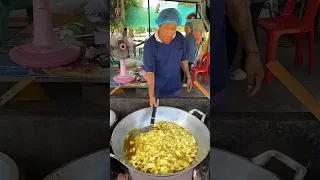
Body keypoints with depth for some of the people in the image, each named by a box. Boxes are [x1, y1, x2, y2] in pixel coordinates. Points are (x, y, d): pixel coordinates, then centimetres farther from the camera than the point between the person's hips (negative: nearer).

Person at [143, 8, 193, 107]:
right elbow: (149, 70, -25)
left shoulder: (180, 38, -9)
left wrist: (188, 77, 9)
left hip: (176, 87, 4)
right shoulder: (150, 44, -23)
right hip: (159, 90, -4)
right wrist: (151, 95, -32)